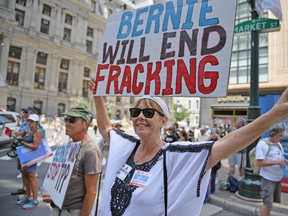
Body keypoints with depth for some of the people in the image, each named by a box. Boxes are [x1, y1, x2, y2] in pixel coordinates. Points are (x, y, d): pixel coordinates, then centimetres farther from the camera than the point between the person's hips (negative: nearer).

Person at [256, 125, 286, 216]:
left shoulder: (278, 144, 8)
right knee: (267, 204, -6)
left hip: (278, 177, 8)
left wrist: (283, 162, -3)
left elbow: (280, 158, 20)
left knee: (276, 202, 18)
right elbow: (259, 163, -23)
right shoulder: (262, 144, -17)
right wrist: (277, 162, -24)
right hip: (268, 178, -8)